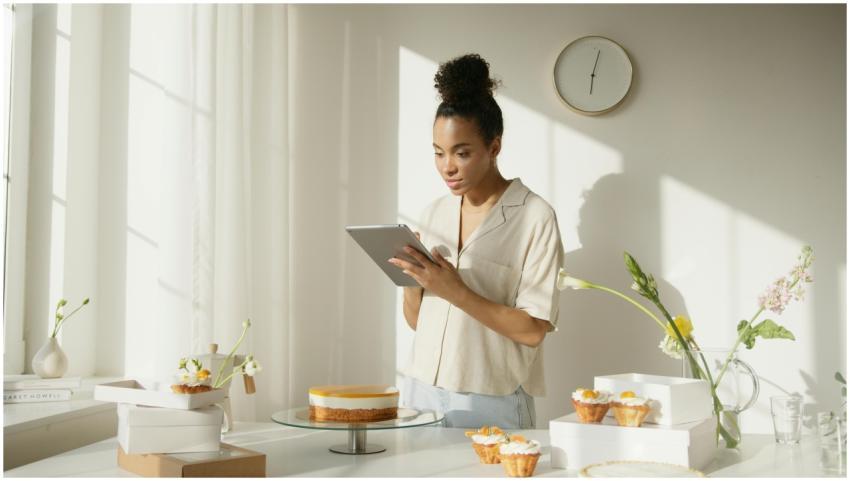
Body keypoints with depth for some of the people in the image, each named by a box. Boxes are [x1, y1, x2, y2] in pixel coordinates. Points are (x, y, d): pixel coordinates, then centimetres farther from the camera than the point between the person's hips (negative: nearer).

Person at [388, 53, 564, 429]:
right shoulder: (434, 213, 8)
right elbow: (415, 319, 12)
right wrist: (411, 276, -7)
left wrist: (455, 291, -22)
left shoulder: (534, 217, -10)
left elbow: (533, 330, -15)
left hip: (489, 406, -5)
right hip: (421, 393, 5)